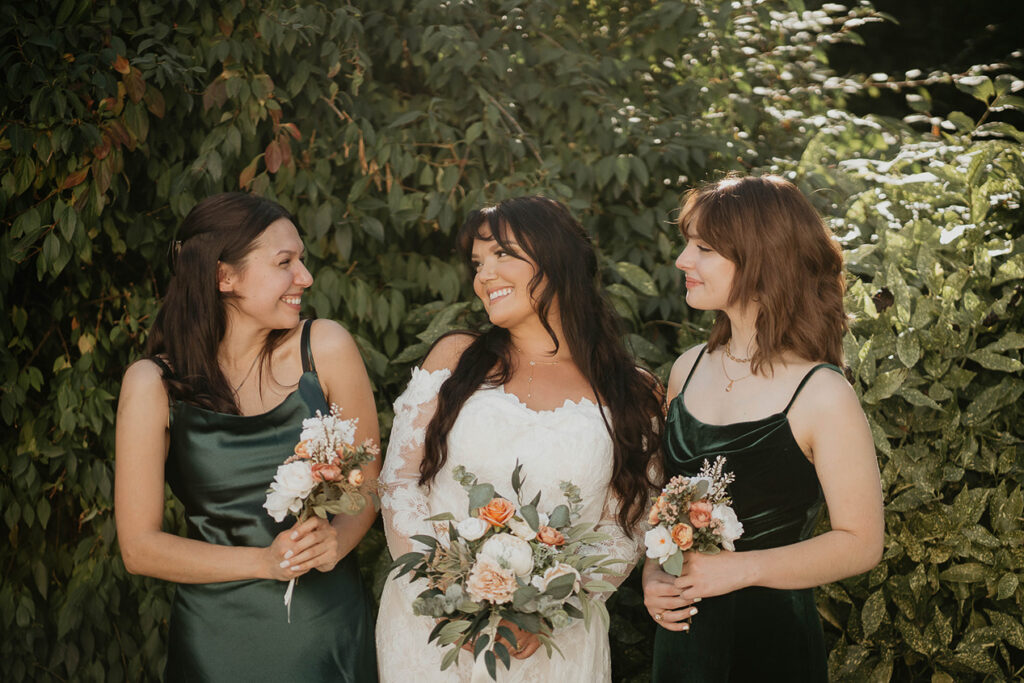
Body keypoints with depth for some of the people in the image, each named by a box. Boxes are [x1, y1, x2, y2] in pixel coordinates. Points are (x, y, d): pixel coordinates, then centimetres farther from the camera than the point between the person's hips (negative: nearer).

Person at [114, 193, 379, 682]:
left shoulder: (326, 348, -8)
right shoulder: (154, 384, -10)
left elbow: (369, 480, 2)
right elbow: (139, 548, -9)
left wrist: (336, 540, -19)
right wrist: (265, 561, -19)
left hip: (330, 623, 1)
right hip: (219, 636, -1)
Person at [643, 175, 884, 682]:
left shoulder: (823, 396, -15)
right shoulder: (689, 369, 2)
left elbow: (861, 543, -13)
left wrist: (740, 569, -19)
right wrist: (652, 574, -4)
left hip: (772, 642, -5)